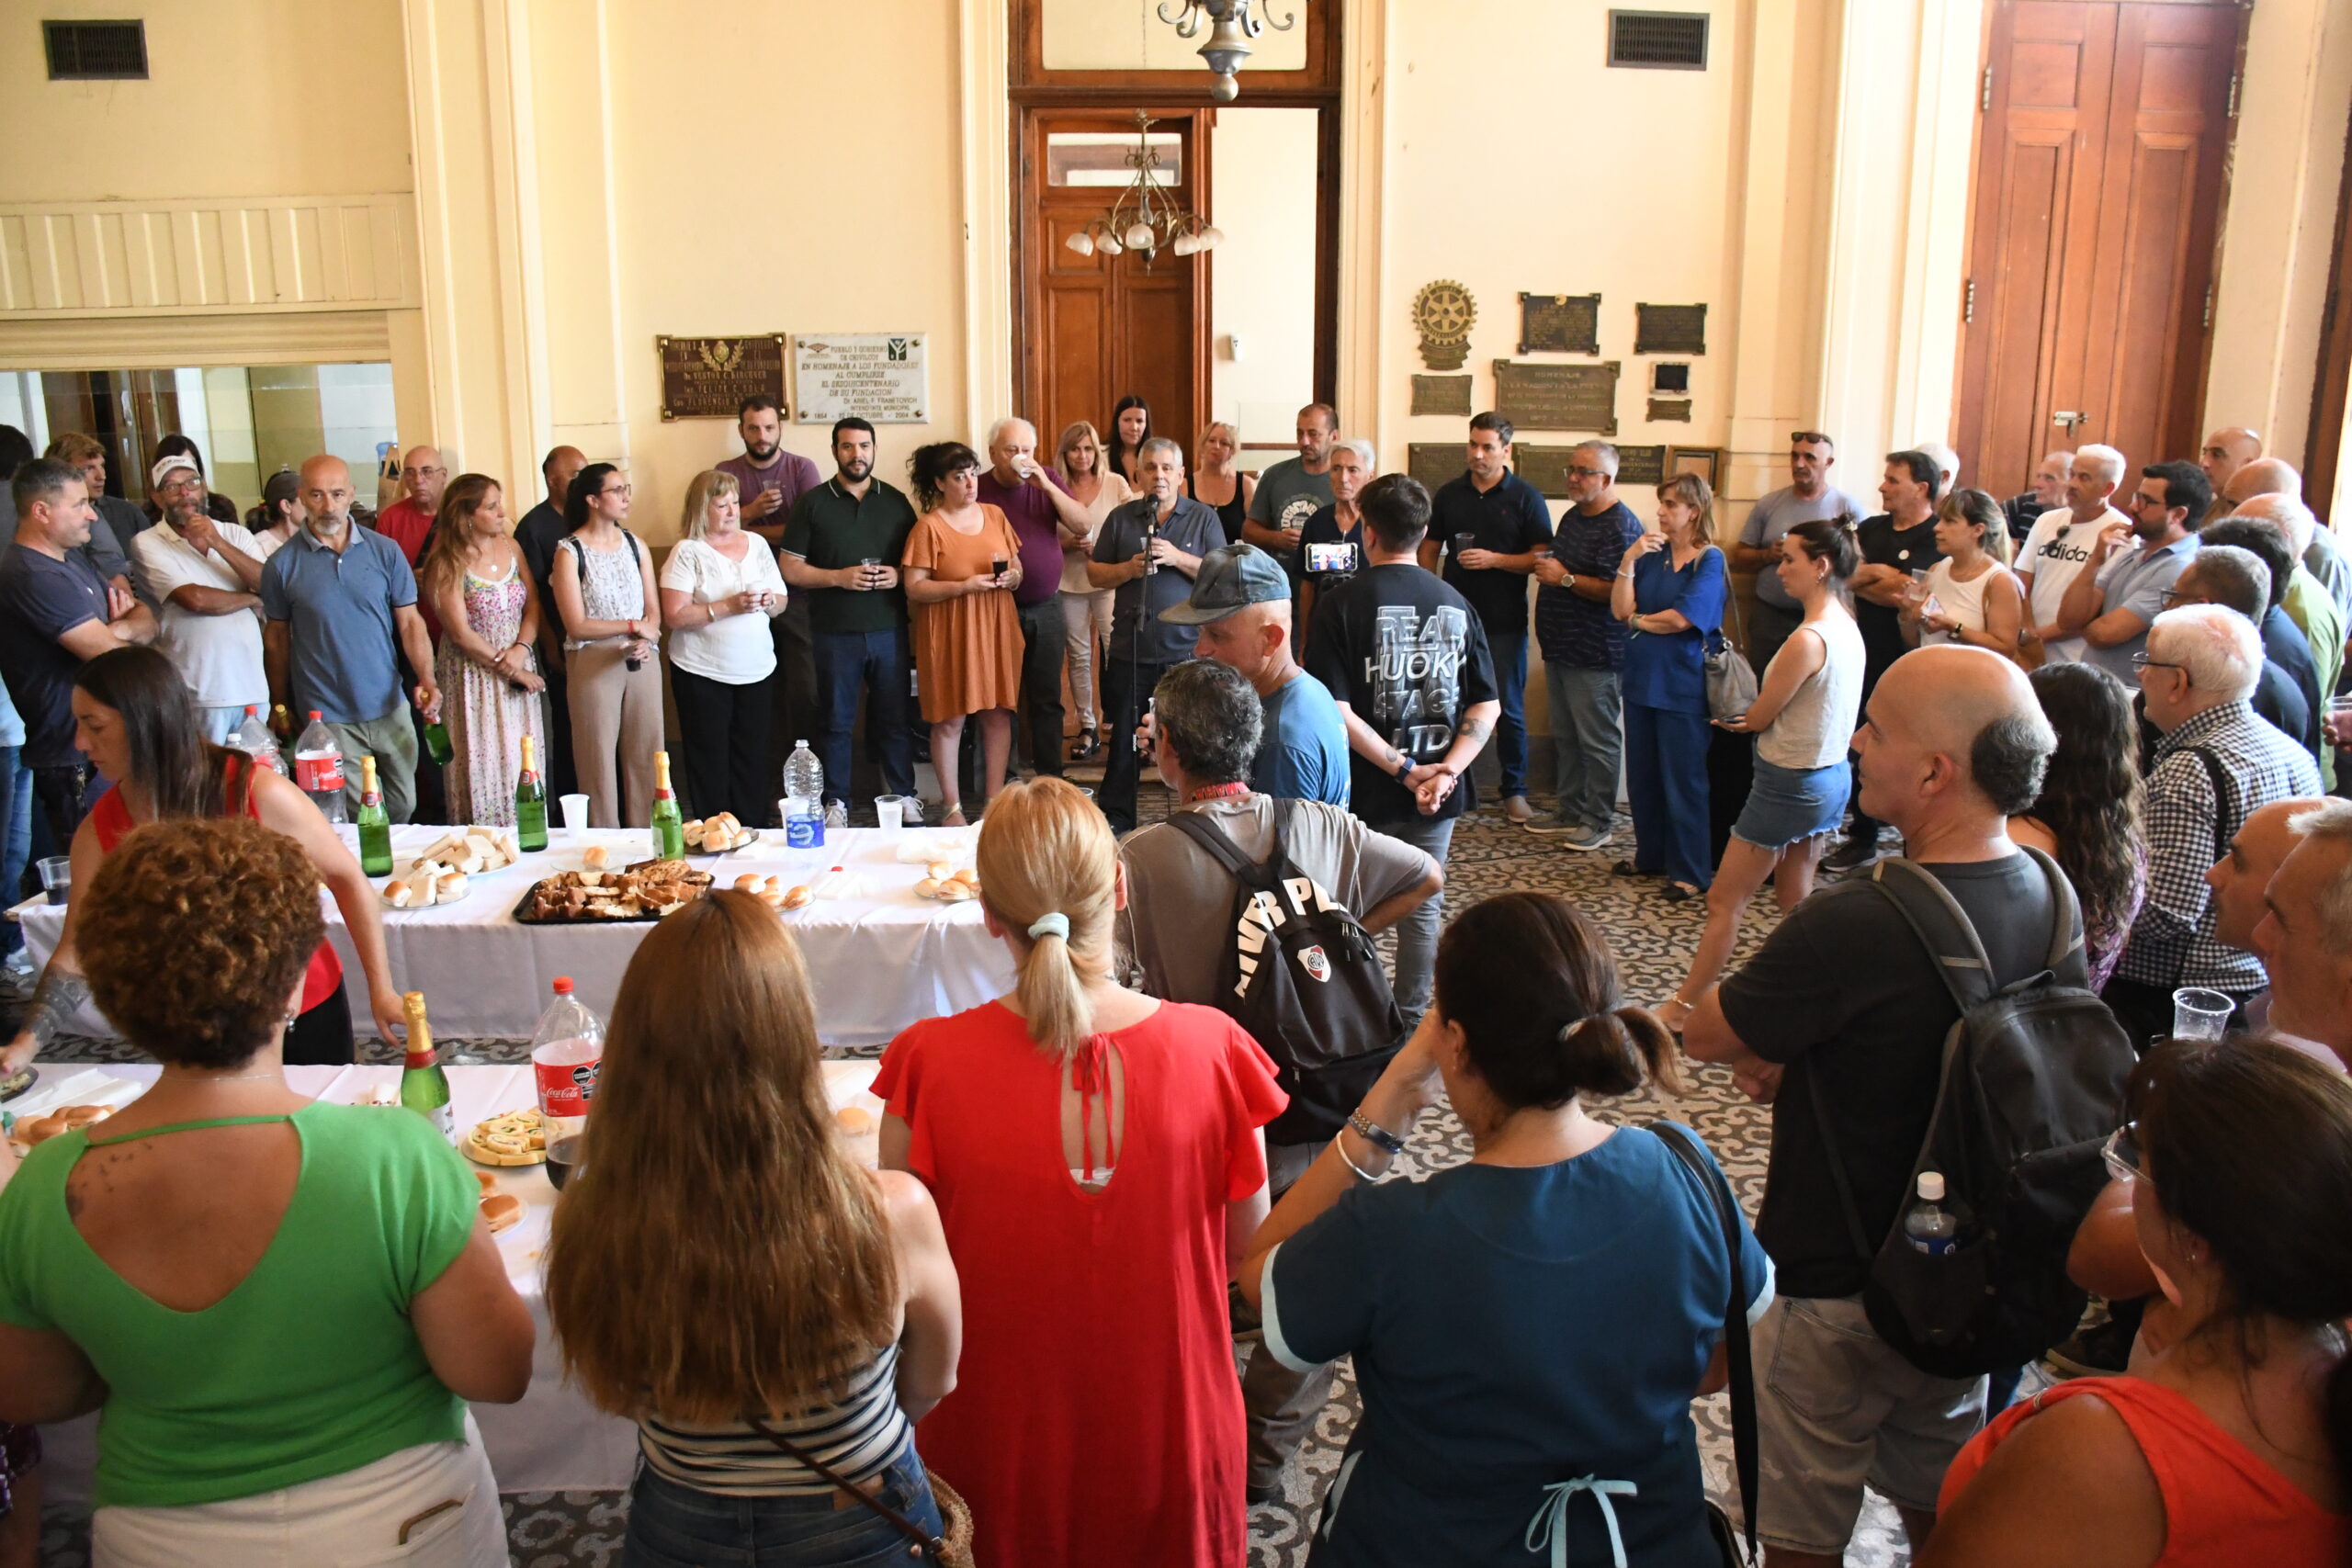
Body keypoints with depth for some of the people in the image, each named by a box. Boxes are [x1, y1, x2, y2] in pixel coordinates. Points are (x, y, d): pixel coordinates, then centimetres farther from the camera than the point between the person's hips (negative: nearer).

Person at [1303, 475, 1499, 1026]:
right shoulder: (1456, 604, 0)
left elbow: (1336, 711, -19)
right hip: (1439, 793, 3)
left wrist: (1407, 771, -16)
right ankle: (1411, 1020, 25)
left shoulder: (1344, 605, -12)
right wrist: (1444, 773, -13)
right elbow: (1487, 706, -4)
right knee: (1422, 907, 16)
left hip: (1366, 791, -3)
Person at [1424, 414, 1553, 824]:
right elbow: (1429, 549, 12)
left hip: (1504, 621, -3)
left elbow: (1541, 558, -5)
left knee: (1509, 708, 1)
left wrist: (1494, 559, -19)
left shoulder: (1526, 497, -2)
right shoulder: (1449, 494, 8)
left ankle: (1515, 790, 11)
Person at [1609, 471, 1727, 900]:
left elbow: (1680, 619, -18)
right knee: (1642, 777, 13)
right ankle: (1650, 855, 28)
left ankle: (1691, 873, 9)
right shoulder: (1650, 554, 7)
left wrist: (1637, 620, -2)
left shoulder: (1710, 560, -8)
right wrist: (1629, 560, -12)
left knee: (1683, 781, 0)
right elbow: (1620, 609, -2)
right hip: (1641, 679, 6)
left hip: (1682, 686, -6)